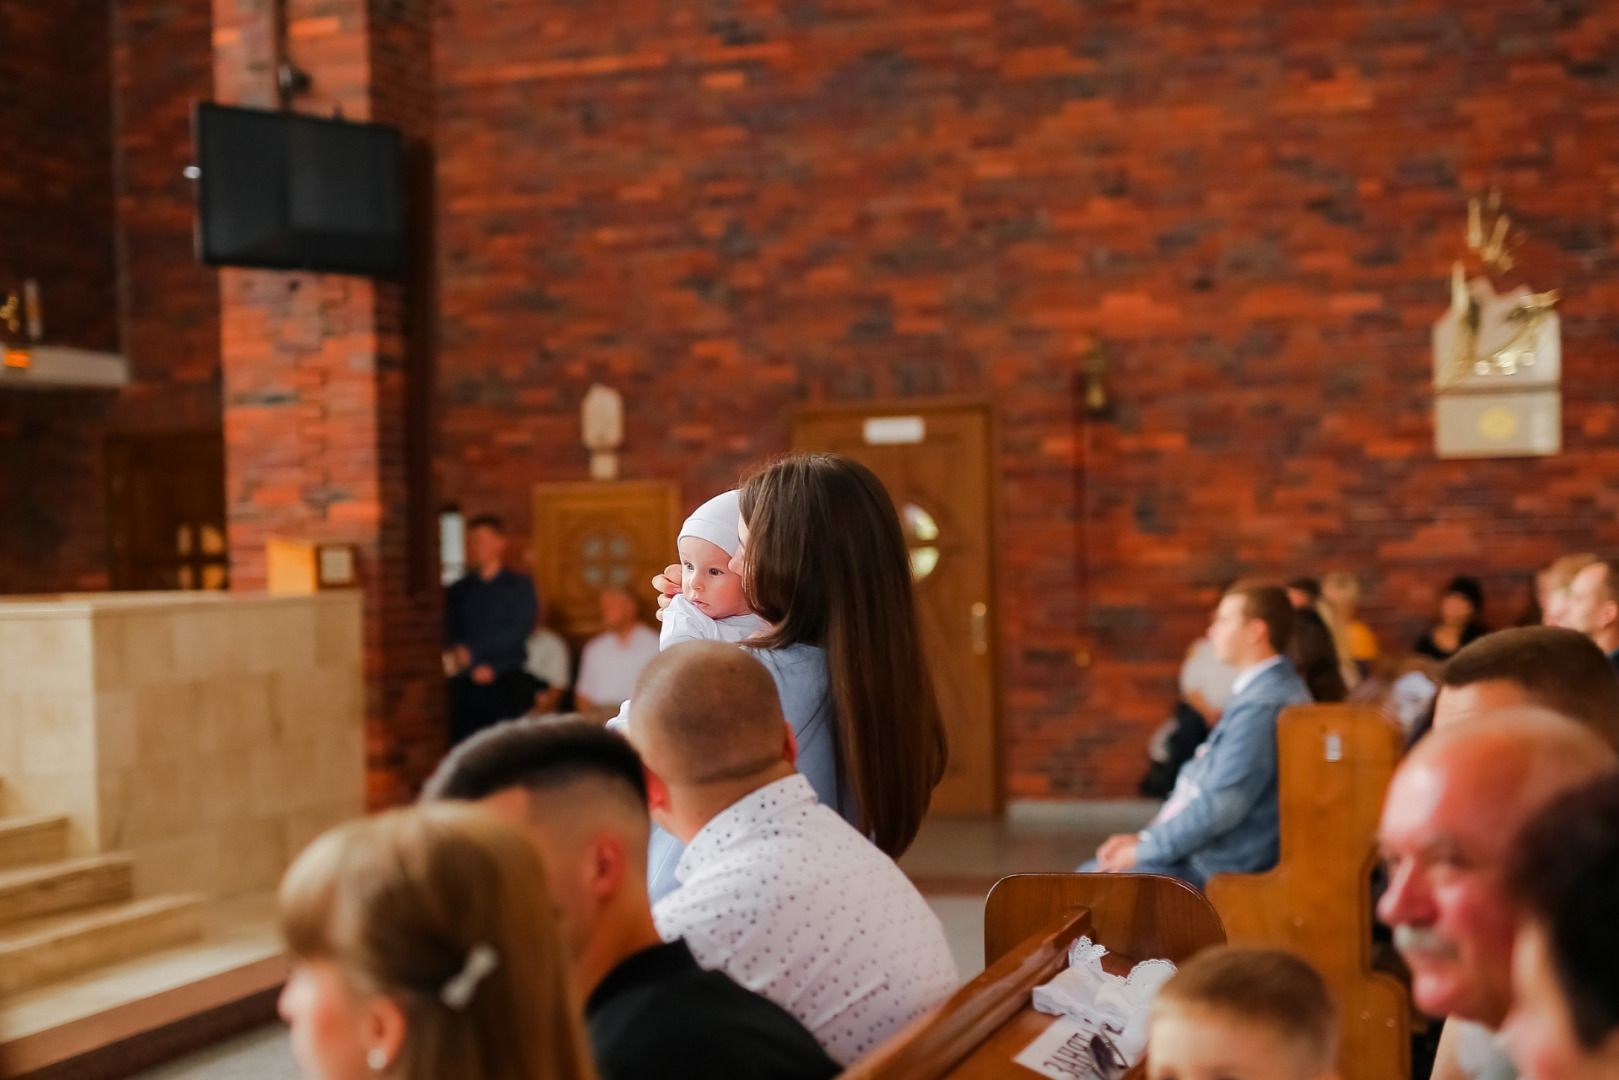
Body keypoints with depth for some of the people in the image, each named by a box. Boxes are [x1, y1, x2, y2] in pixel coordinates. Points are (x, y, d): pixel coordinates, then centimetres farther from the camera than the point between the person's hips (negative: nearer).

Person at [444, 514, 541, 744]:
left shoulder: (520, 585, 6)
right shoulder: (457, 591, 13)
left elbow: (518, 632, -4)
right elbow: (451, 637, 7)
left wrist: (472, 651, -10)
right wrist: (476, 668, -11)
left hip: (507, 685, -2)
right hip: (466, 687, 2)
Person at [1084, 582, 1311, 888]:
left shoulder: (1264, 705, -22)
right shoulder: (1258, 690, 14)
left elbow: (1220, 804, -26)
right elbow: (1203, 781, 19)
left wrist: (1142, 850, -15)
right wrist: (1146, 836, 9)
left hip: (1223, 869, -11)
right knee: (1088, 873, 13)